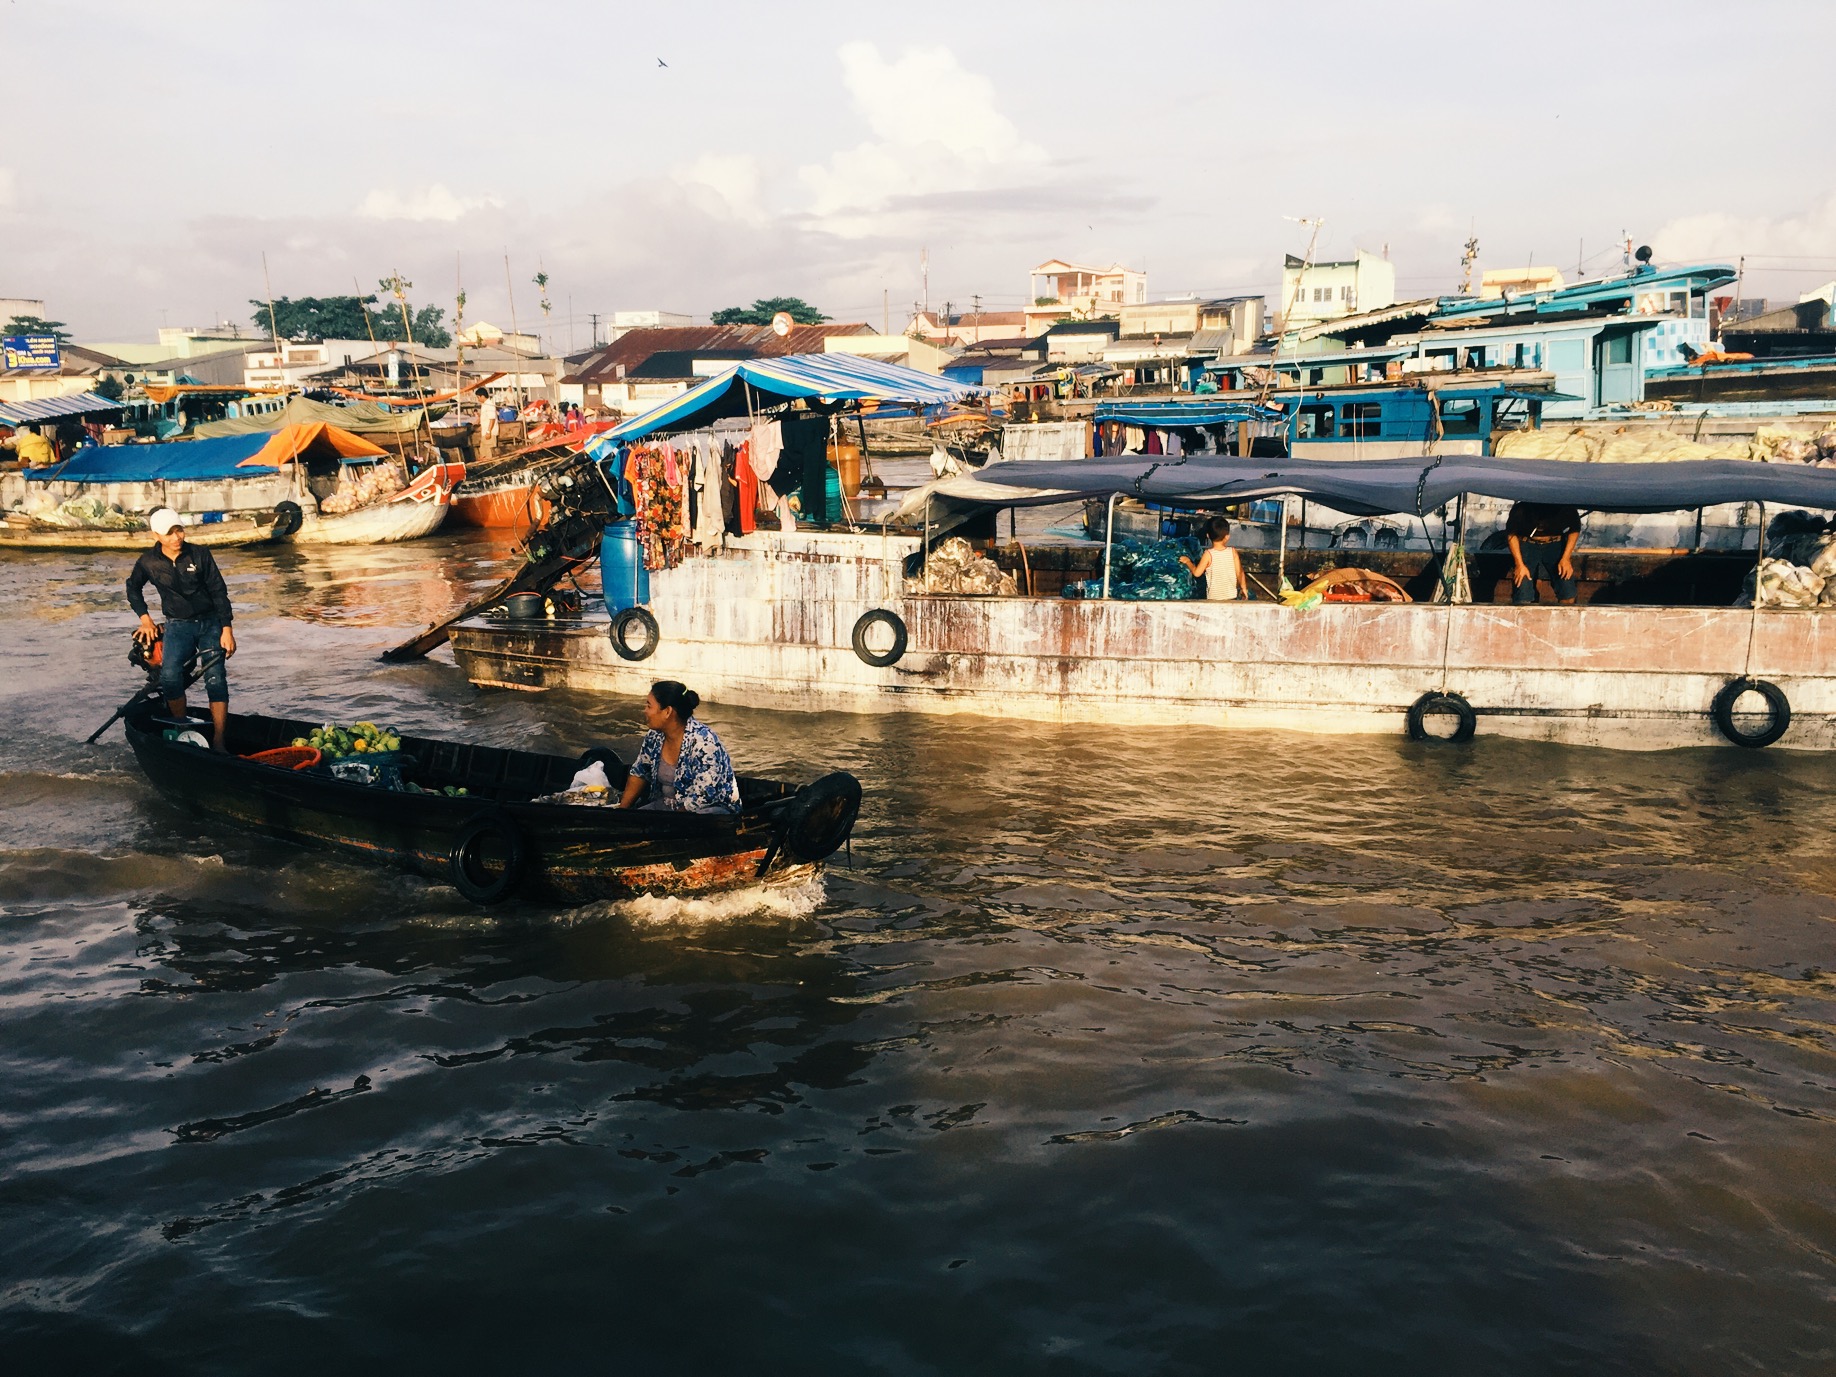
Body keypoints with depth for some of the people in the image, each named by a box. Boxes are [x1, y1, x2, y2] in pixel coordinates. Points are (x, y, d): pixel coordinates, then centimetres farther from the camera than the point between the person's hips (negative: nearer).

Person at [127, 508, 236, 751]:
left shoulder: (200, 554, -7)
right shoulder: (148, 562, -3)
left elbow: (219, 592, -4)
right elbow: (133, 588, 18)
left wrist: (226, 629, -8)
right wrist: (145, 618, 9)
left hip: (210, 623, 0)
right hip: (178, 626, 1)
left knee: (215, 678, -13)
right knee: (169, 675, -22)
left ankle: (218, 742, -12)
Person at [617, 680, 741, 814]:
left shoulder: (702, 742, -25)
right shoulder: (654, 737, -1)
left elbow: (702, 799, -26)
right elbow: (639, 774, 13)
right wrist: (622, 808, 3)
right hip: (670, 805, 6)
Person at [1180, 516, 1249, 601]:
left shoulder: (1208, 554, -15)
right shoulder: (1233, 552, -8)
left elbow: (1197, 573, -11)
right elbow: (1239, 572, -2)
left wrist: (1188, 562, 7)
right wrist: (1244, 588, 13)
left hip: (1213, 597, -2)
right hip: (1231, 596, 2)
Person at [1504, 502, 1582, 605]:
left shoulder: (1566, 509, -25)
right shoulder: (1522, 509, -28)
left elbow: (1574, 530, -3)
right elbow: (1511, 534, -10)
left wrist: (1566, 558, -12)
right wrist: (1519, 564, -16)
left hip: (1555, 545, 1)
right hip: (1528, 545, -1)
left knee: (1568, 594, -14)